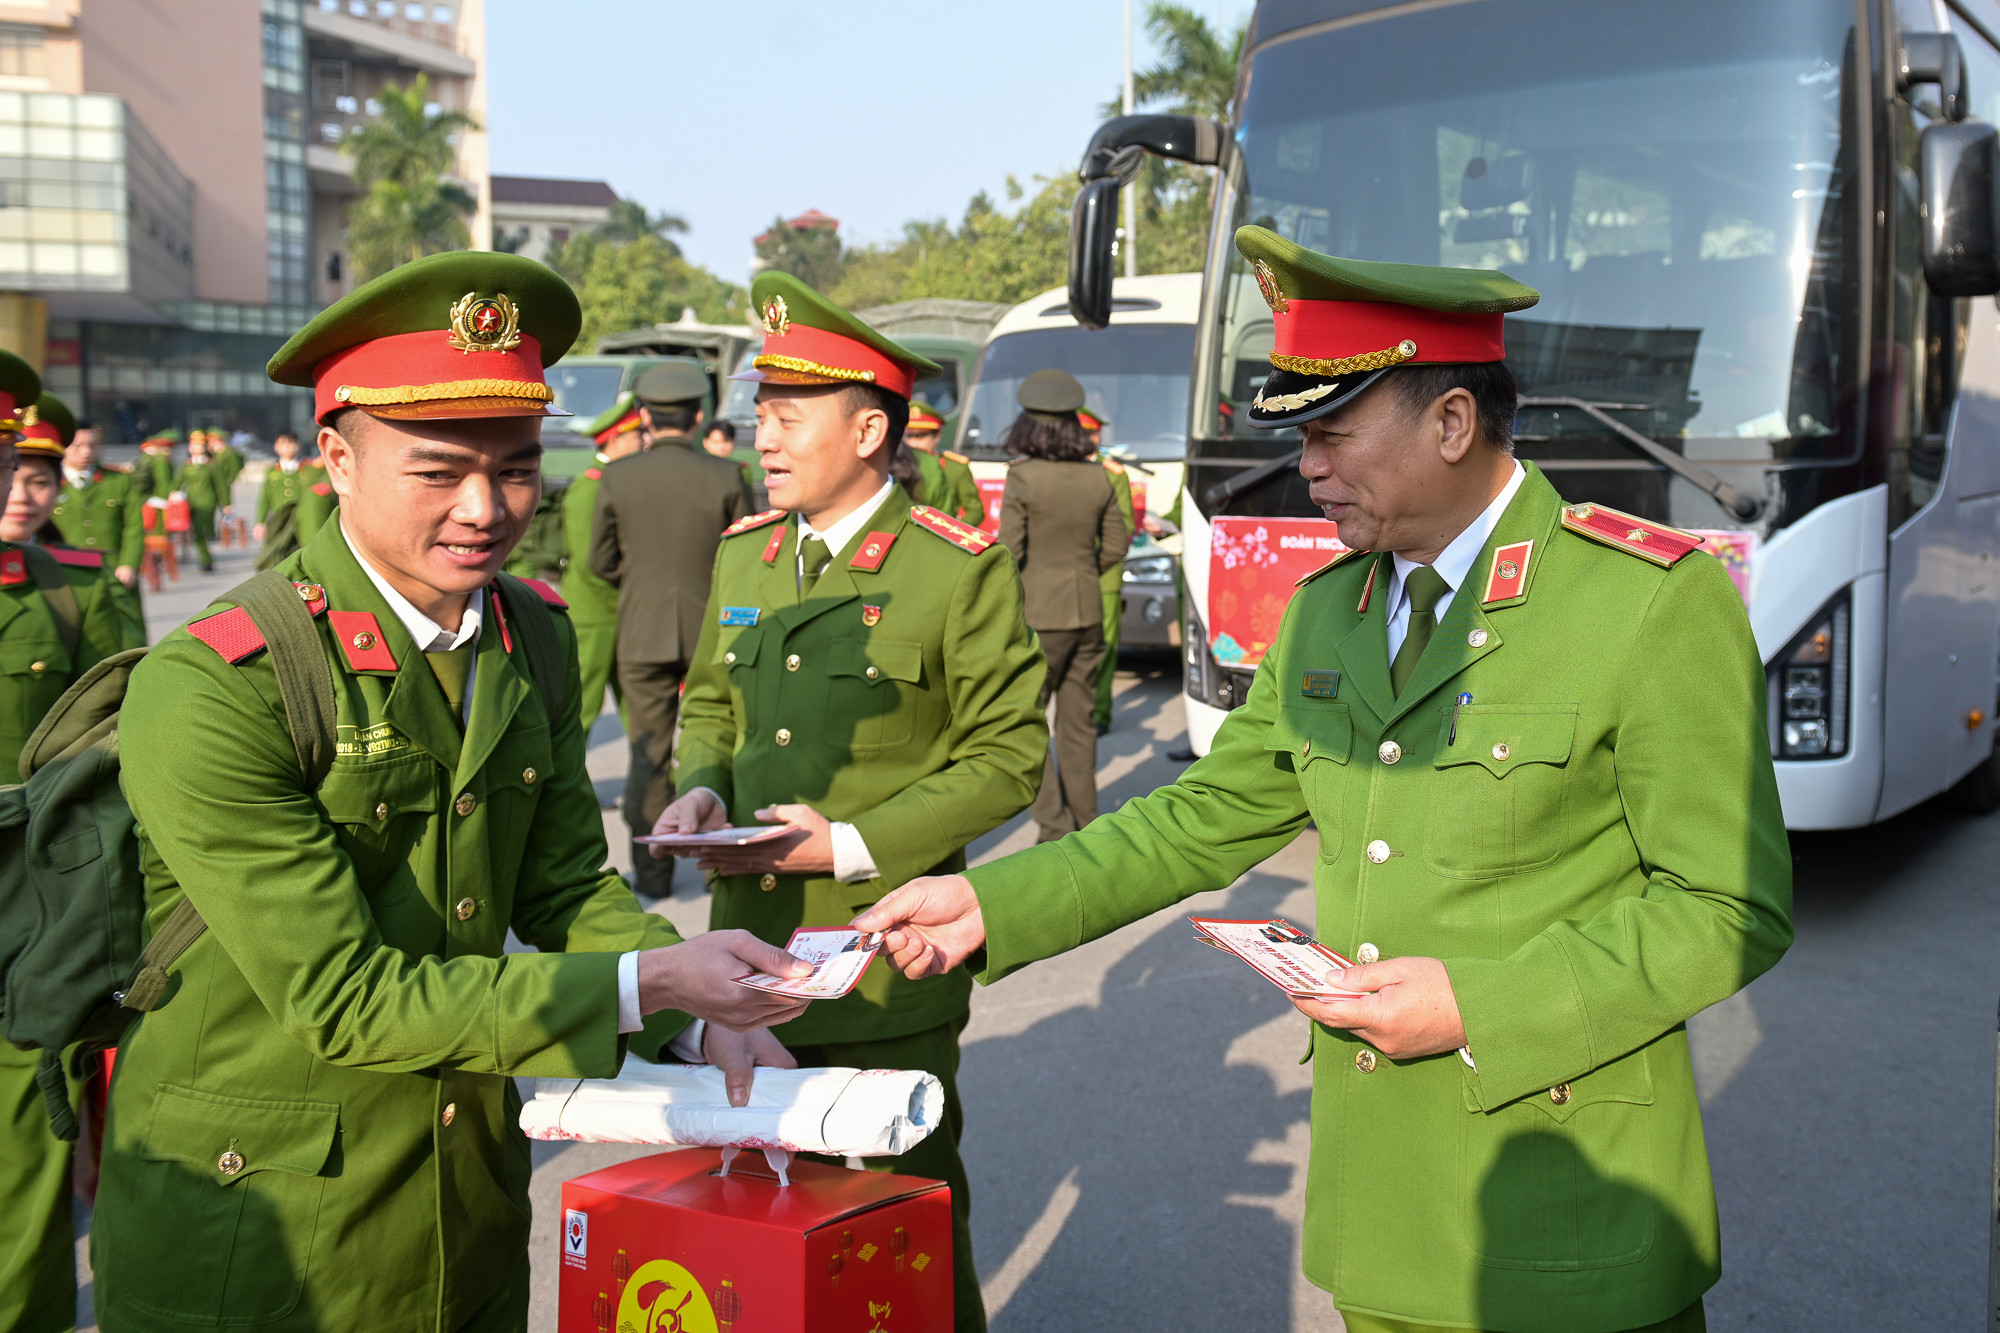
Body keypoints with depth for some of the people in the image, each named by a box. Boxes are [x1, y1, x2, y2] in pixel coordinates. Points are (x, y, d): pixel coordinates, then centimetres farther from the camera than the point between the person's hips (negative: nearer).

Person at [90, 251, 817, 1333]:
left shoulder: (537, 639, -1)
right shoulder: (206, 693, -24)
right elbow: (337, 997, -24)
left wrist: (706, 1020, -12)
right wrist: (645, 983, -25)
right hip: (249, 1243, -6)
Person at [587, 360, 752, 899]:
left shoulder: (618, 477, -6)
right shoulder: (726, 476, -7)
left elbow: (602, 562, 2)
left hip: (642, 632, 0)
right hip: (712, 630, 0)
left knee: (648, 751, 9)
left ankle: (652, 869, 13)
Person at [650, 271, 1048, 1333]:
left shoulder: (959, 567, -9)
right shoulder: (743, 556, 9)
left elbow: (1008, 756, -9)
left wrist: (853, 845, -17)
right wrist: (701, 789, -3)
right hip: (752, 950, 5)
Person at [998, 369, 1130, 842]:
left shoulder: (1023, 478, -13)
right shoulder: (1097, 478, 2)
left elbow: (1008, 552, -15)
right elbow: (1116, 545, 9)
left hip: (1039, 614, -5)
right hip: (1087, 613, 5)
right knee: (1078, 722, 14)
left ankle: (1054, 824, -3)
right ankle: (1084, 820, 21)